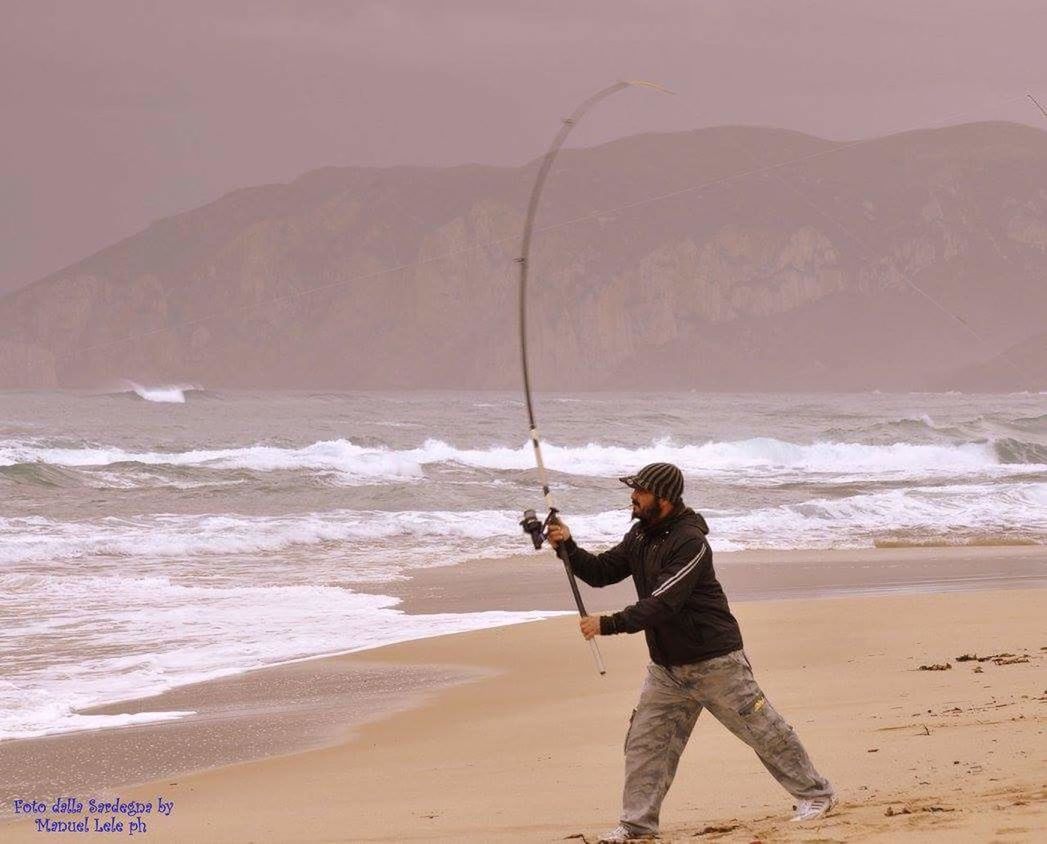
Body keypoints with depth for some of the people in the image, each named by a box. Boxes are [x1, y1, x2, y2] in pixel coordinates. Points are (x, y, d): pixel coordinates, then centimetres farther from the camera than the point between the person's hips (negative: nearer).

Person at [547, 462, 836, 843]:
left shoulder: (690, 542, -22)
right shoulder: (640, 536, 6)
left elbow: (663, 604, -29)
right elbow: (600, 572, 9)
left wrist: (609, 624, -30)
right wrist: (568, 547, -8)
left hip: (714, 661, -8)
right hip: (666, 667, 8)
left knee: (762, 729, 2)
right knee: (645, 743, 4)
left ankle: (814, 794, 15)